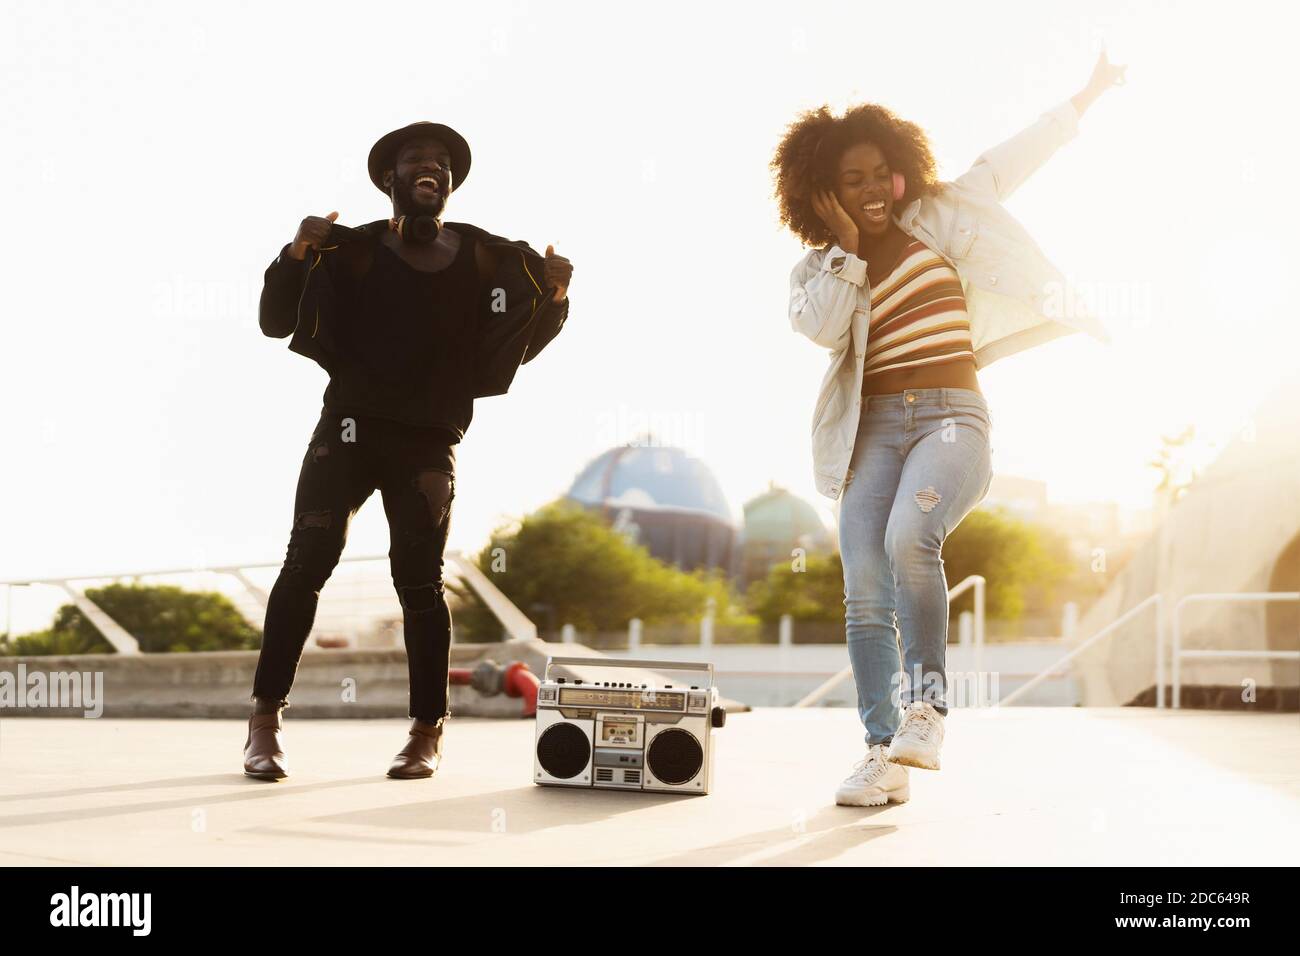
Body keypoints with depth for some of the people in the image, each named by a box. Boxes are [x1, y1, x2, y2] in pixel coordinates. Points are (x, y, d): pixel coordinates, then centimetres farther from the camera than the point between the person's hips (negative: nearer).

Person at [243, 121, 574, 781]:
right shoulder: (352, 250, 1)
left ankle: (428, 732, 8)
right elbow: (275, 322, -1)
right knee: (307, 562, -8)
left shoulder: (486, 261, 5)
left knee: (419, 580, -1)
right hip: (349, 429, 0)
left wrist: (554, 300, -10)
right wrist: (296, 256, -17)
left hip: (429, 445, 1)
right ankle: (266, 719, -3)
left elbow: (521, 347, 9)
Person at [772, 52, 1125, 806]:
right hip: (874, 430, 2)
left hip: (952, 419, -2)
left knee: (909, 538, -31)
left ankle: (924, 710, -24)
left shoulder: (936, 220, 12)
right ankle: (885, 756, -2)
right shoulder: (819, 271, 12)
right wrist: (847, 247, -6)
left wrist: (1088, 96, 16)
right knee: (865, 597, -8)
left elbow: (1005, 167, 15)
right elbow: (820, 327, -8)